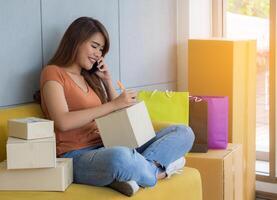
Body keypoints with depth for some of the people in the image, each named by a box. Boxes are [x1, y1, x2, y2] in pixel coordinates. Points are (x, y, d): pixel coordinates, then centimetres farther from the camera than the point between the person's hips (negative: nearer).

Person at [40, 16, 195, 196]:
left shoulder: (90, 77, 23)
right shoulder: (53, 73, 2)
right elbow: (63, 122, -16)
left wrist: (108, 81, 14)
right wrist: (114, 104, -16)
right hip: (78, 157, -7)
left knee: (184, 133, -6)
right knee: (121, 157, -43)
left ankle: (134, 172, -27)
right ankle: (157, 171, -11)